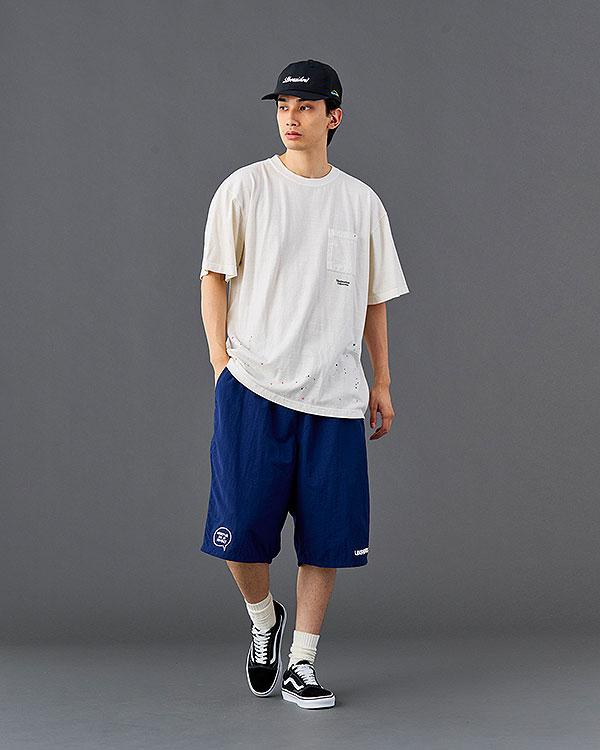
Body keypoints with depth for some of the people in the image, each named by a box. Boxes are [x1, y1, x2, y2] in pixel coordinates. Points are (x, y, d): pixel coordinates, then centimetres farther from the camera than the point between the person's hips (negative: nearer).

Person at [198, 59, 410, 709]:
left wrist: (381, 383, 14)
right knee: (240, 531, -5)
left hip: (335, 394, 2)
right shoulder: (244, 188, 2)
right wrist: (221, 363, -5)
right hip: (252, 387, -2)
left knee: (326, 538, 2)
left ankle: (302, 666, 14)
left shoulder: (362, 202, 10)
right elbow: (213, 278, 4)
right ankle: (263, 620, 25)